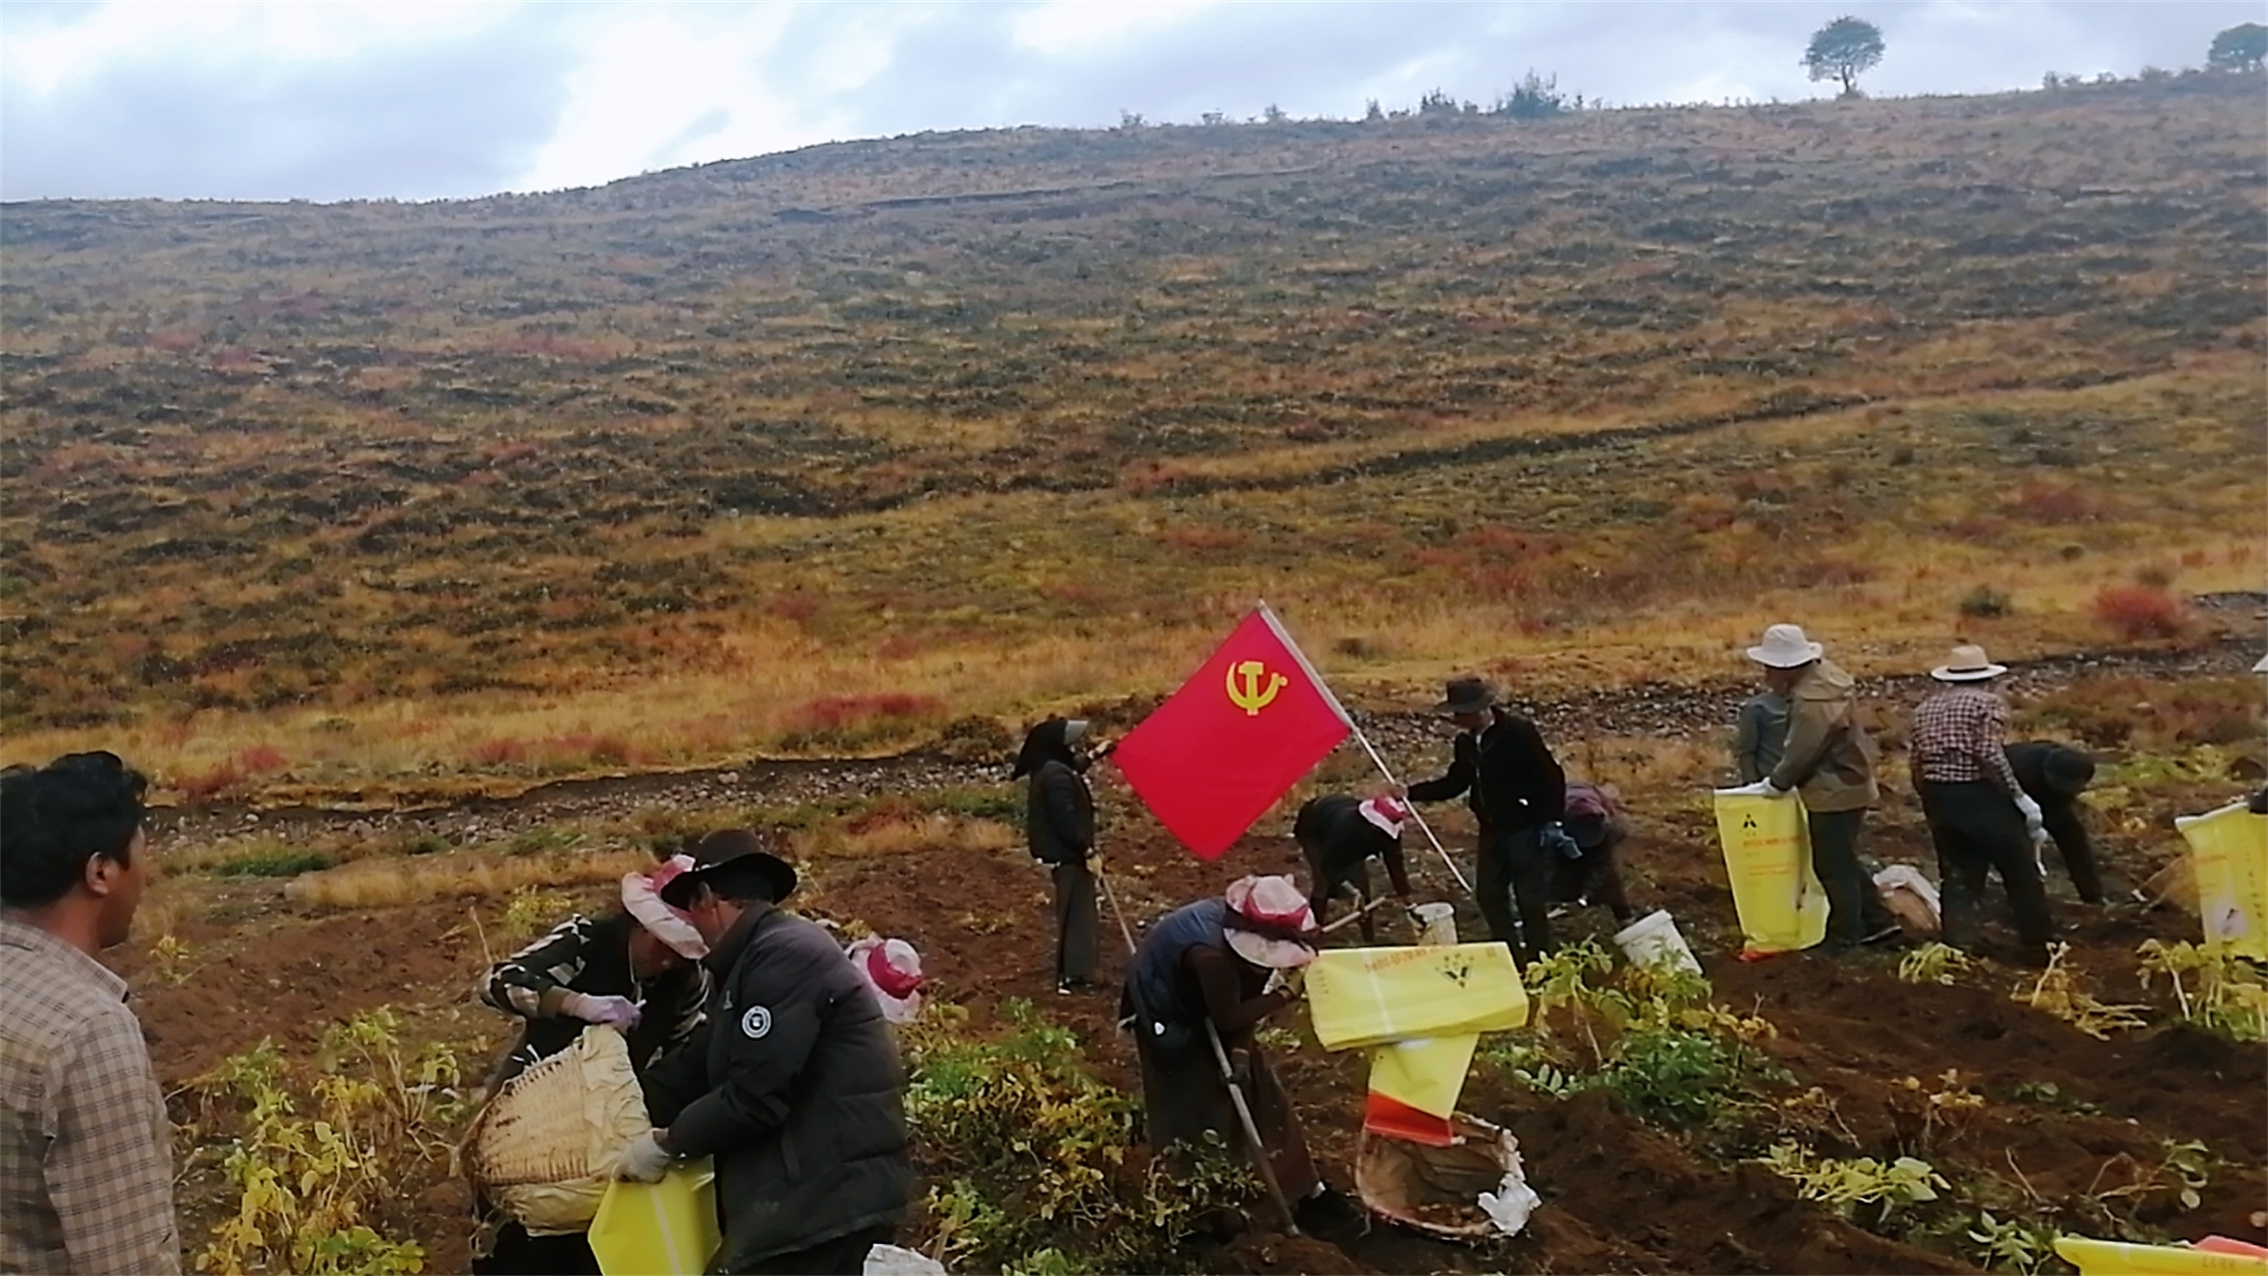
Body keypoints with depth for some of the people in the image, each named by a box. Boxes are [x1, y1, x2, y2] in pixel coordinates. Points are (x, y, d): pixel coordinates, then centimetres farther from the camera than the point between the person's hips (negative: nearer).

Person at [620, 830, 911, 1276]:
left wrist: (667, 1143, -6)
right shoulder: (755, 961, 20)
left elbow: (754, 1096, -19)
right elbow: (691, 1072, 18)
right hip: (807, 1194, 10)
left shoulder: (783, 954, -13)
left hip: (829, 1197, -10)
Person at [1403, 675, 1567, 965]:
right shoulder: (1466, 741, 3)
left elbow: (1552, 777, -16)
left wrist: (1551, 822, -18)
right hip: (1492, 830, 7)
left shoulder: (1519, 732, -18)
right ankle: (1510, 960, 26)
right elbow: (1456, 782, 13)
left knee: (1531, 900, 0)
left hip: (1526, 829, -7)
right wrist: (1411, 793, 3)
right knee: (1489, 895, 12)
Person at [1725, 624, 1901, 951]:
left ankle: (1845, 935, 15)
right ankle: (1877, 920, 27)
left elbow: (1799, 754, -21)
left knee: (1833, 866, 4)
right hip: (1849, 785, 10)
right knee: (1845, 861, 20)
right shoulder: (1825, 674, 4)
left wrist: (1773, 784, -9)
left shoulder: (1812, 700, -28)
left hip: (1834, 792, -10)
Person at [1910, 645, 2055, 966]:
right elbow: (1991, 755, -17)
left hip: (1939, 797, 5)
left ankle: (1958, 951, 8)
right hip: (1980, 796, -5)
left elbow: (1917, 766, 12)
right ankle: (2039, 948, 18)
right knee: (2021, 873, 10)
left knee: (1957, 877, 12)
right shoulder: (1989, 703, -4)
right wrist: (2020, 797, -13)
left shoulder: (1926, 709, 14)